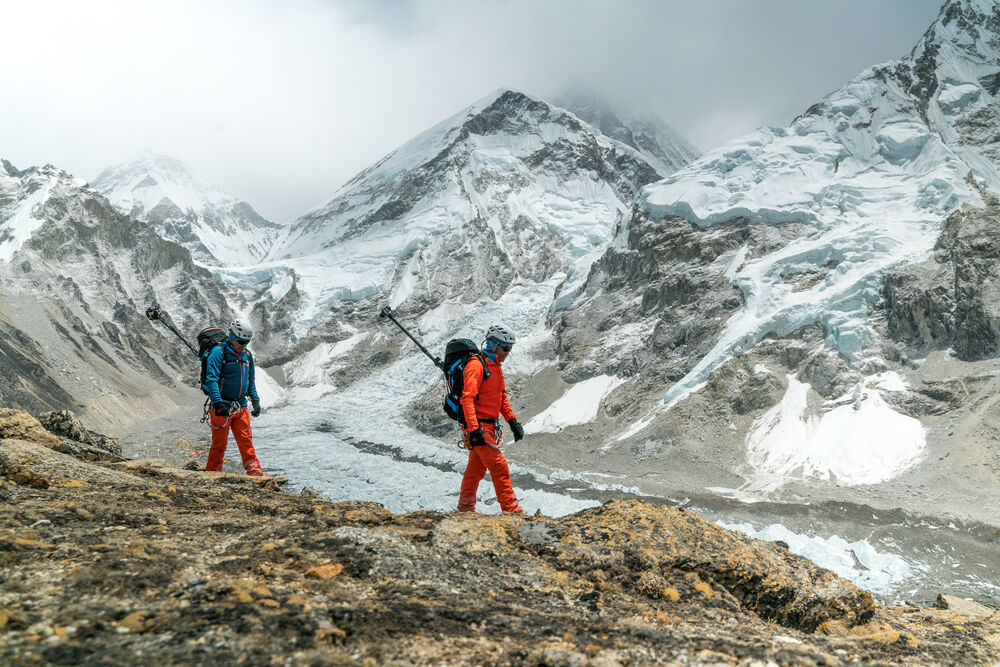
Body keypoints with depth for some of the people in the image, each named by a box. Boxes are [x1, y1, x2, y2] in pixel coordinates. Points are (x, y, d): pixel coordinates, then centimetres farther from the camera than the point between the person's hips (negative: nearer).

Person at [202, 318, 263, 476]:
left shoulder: (247, 355, 12)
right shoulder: (219, 352, -10)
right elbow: (211, 378, -17)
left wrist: (255, 401, 14)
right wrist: (218, 402, -25)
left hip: (241, 408, 6)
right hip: (222, 408, -5)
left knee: (246, 441, 4)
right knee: (219, 443, 0)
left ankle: (255, 472, 5)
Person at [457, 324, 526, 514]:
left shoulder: (495, 366, 16)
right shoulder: (476, 365, -14)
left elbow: (502, 398, 25)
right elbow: (467, 398, -21)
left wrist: (512, 421, 18)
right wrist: (474, 429, -27)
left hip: (489, 426, 9)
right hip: (479, 426, -9)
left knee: (476, 469, 15)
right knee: (499, 467, -10)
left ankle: (465, 509, 25)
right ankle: (512, 510, -7)